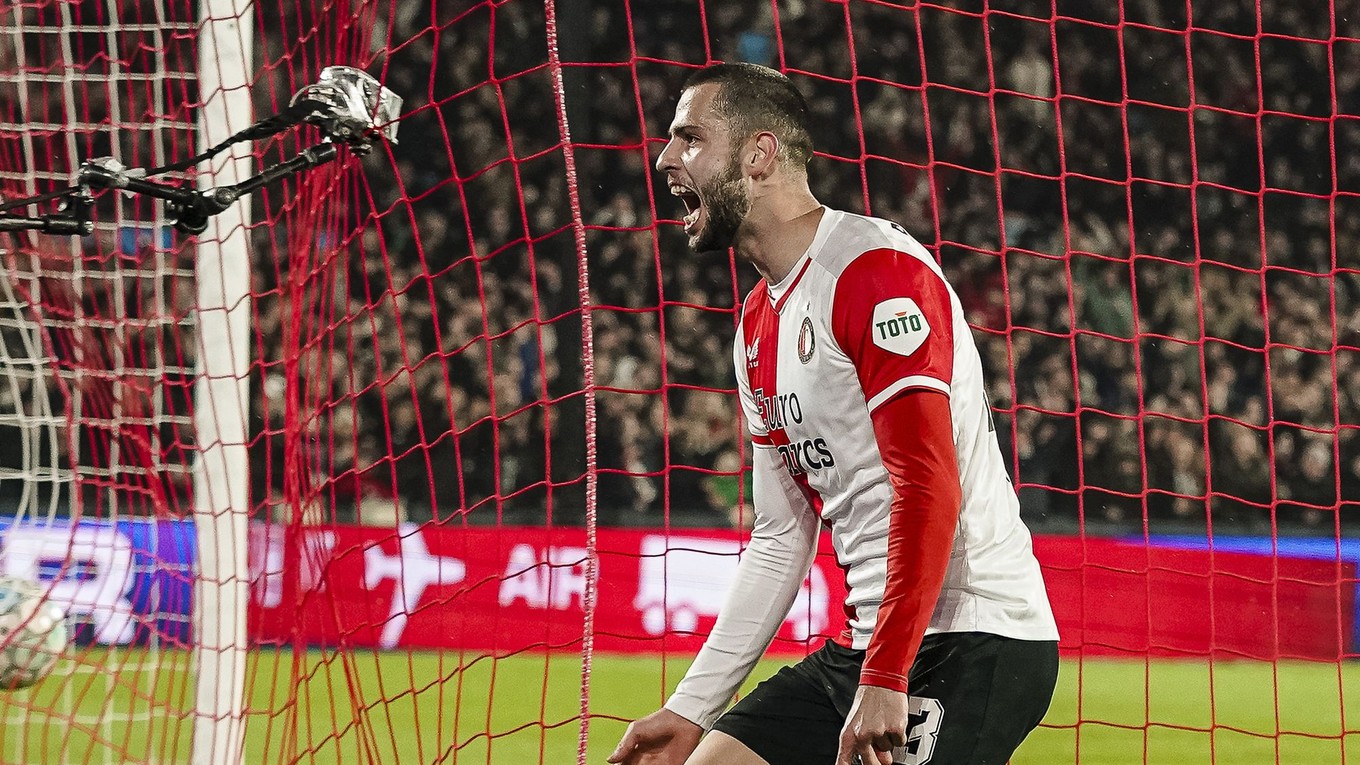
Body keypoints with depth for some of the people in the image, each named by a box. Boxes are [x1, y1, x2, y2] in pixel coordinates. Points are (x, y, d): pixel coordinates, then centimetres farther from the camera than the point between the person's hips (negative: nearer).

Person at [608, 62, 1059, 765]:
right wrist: (694, 707, 19)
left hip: (967, 643, -9)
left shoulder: (876, 266, -12)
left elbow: (929, 488, -21)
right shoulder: (758, 329, 17)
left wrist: (884, 682, -25)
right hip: (861, 647, 9)